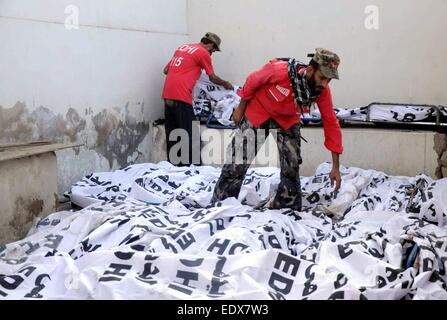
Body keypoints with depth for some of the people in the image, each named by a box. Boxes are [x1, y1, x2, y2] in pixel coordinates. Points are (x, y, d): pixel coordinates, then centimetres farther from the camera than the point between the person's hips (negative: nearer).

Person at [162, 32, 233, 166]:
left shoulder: (182, 48, 21)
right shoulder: (204, 53, 1)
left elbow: (166, 70, 25)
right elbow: (212, 78, 10)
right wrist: (226, 84, 27)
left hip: (167, 95, 8)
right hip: (181, 97, -8)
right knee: (191, 136, -3)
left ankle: (173, 165, 14)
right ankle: (195, 166, -3)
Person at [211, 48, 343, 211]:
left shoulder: (322, 91, -22)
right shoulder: (280, 71, -36)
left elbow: (331, 123, -14)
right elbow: (252, 81, -17)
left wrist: (336, 167, -14)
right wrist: (240, 108, -4)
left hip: (288, 119, 3)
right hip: (258, 111, -3)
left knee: (292, 166, -1)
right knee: (237, 163, -2)